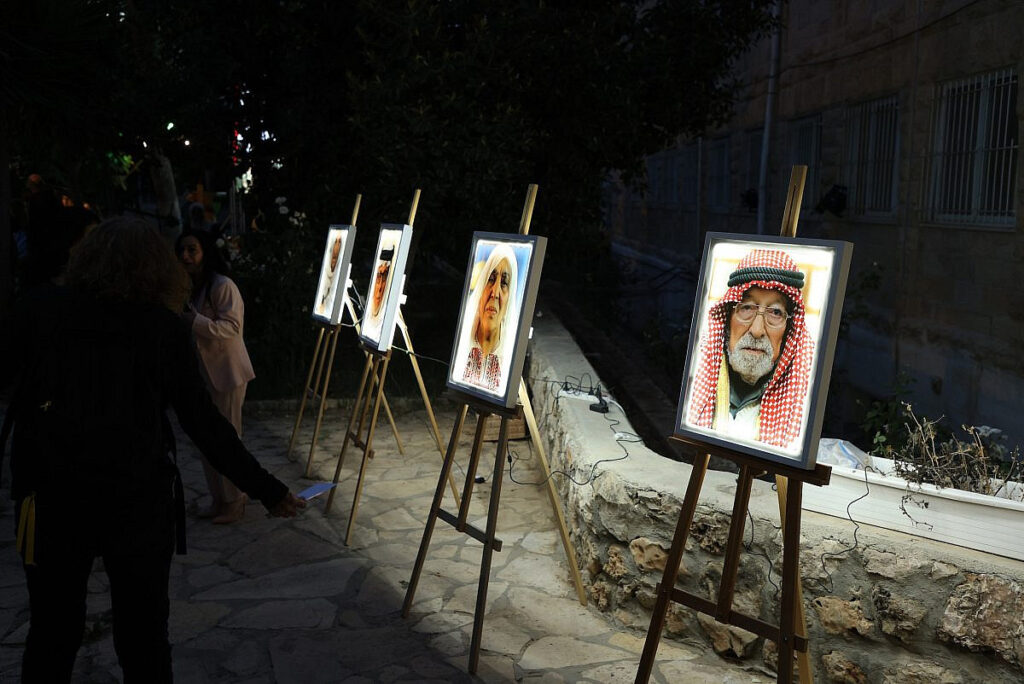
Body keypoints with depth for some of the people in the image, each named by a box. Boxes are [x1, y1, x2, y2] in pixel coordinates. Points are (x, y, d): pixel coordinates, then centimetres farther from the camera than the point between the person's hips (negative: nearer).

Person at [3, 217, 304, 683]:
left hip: (51, 494, 2)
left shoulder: (38, 309, -1)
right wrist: (267, 490, -3)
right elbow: (202, 422, -8)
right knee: (142, 633, 12)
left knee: (52, 630, 17)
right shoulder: (163, 325, -5)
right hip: (138, 497, -1)